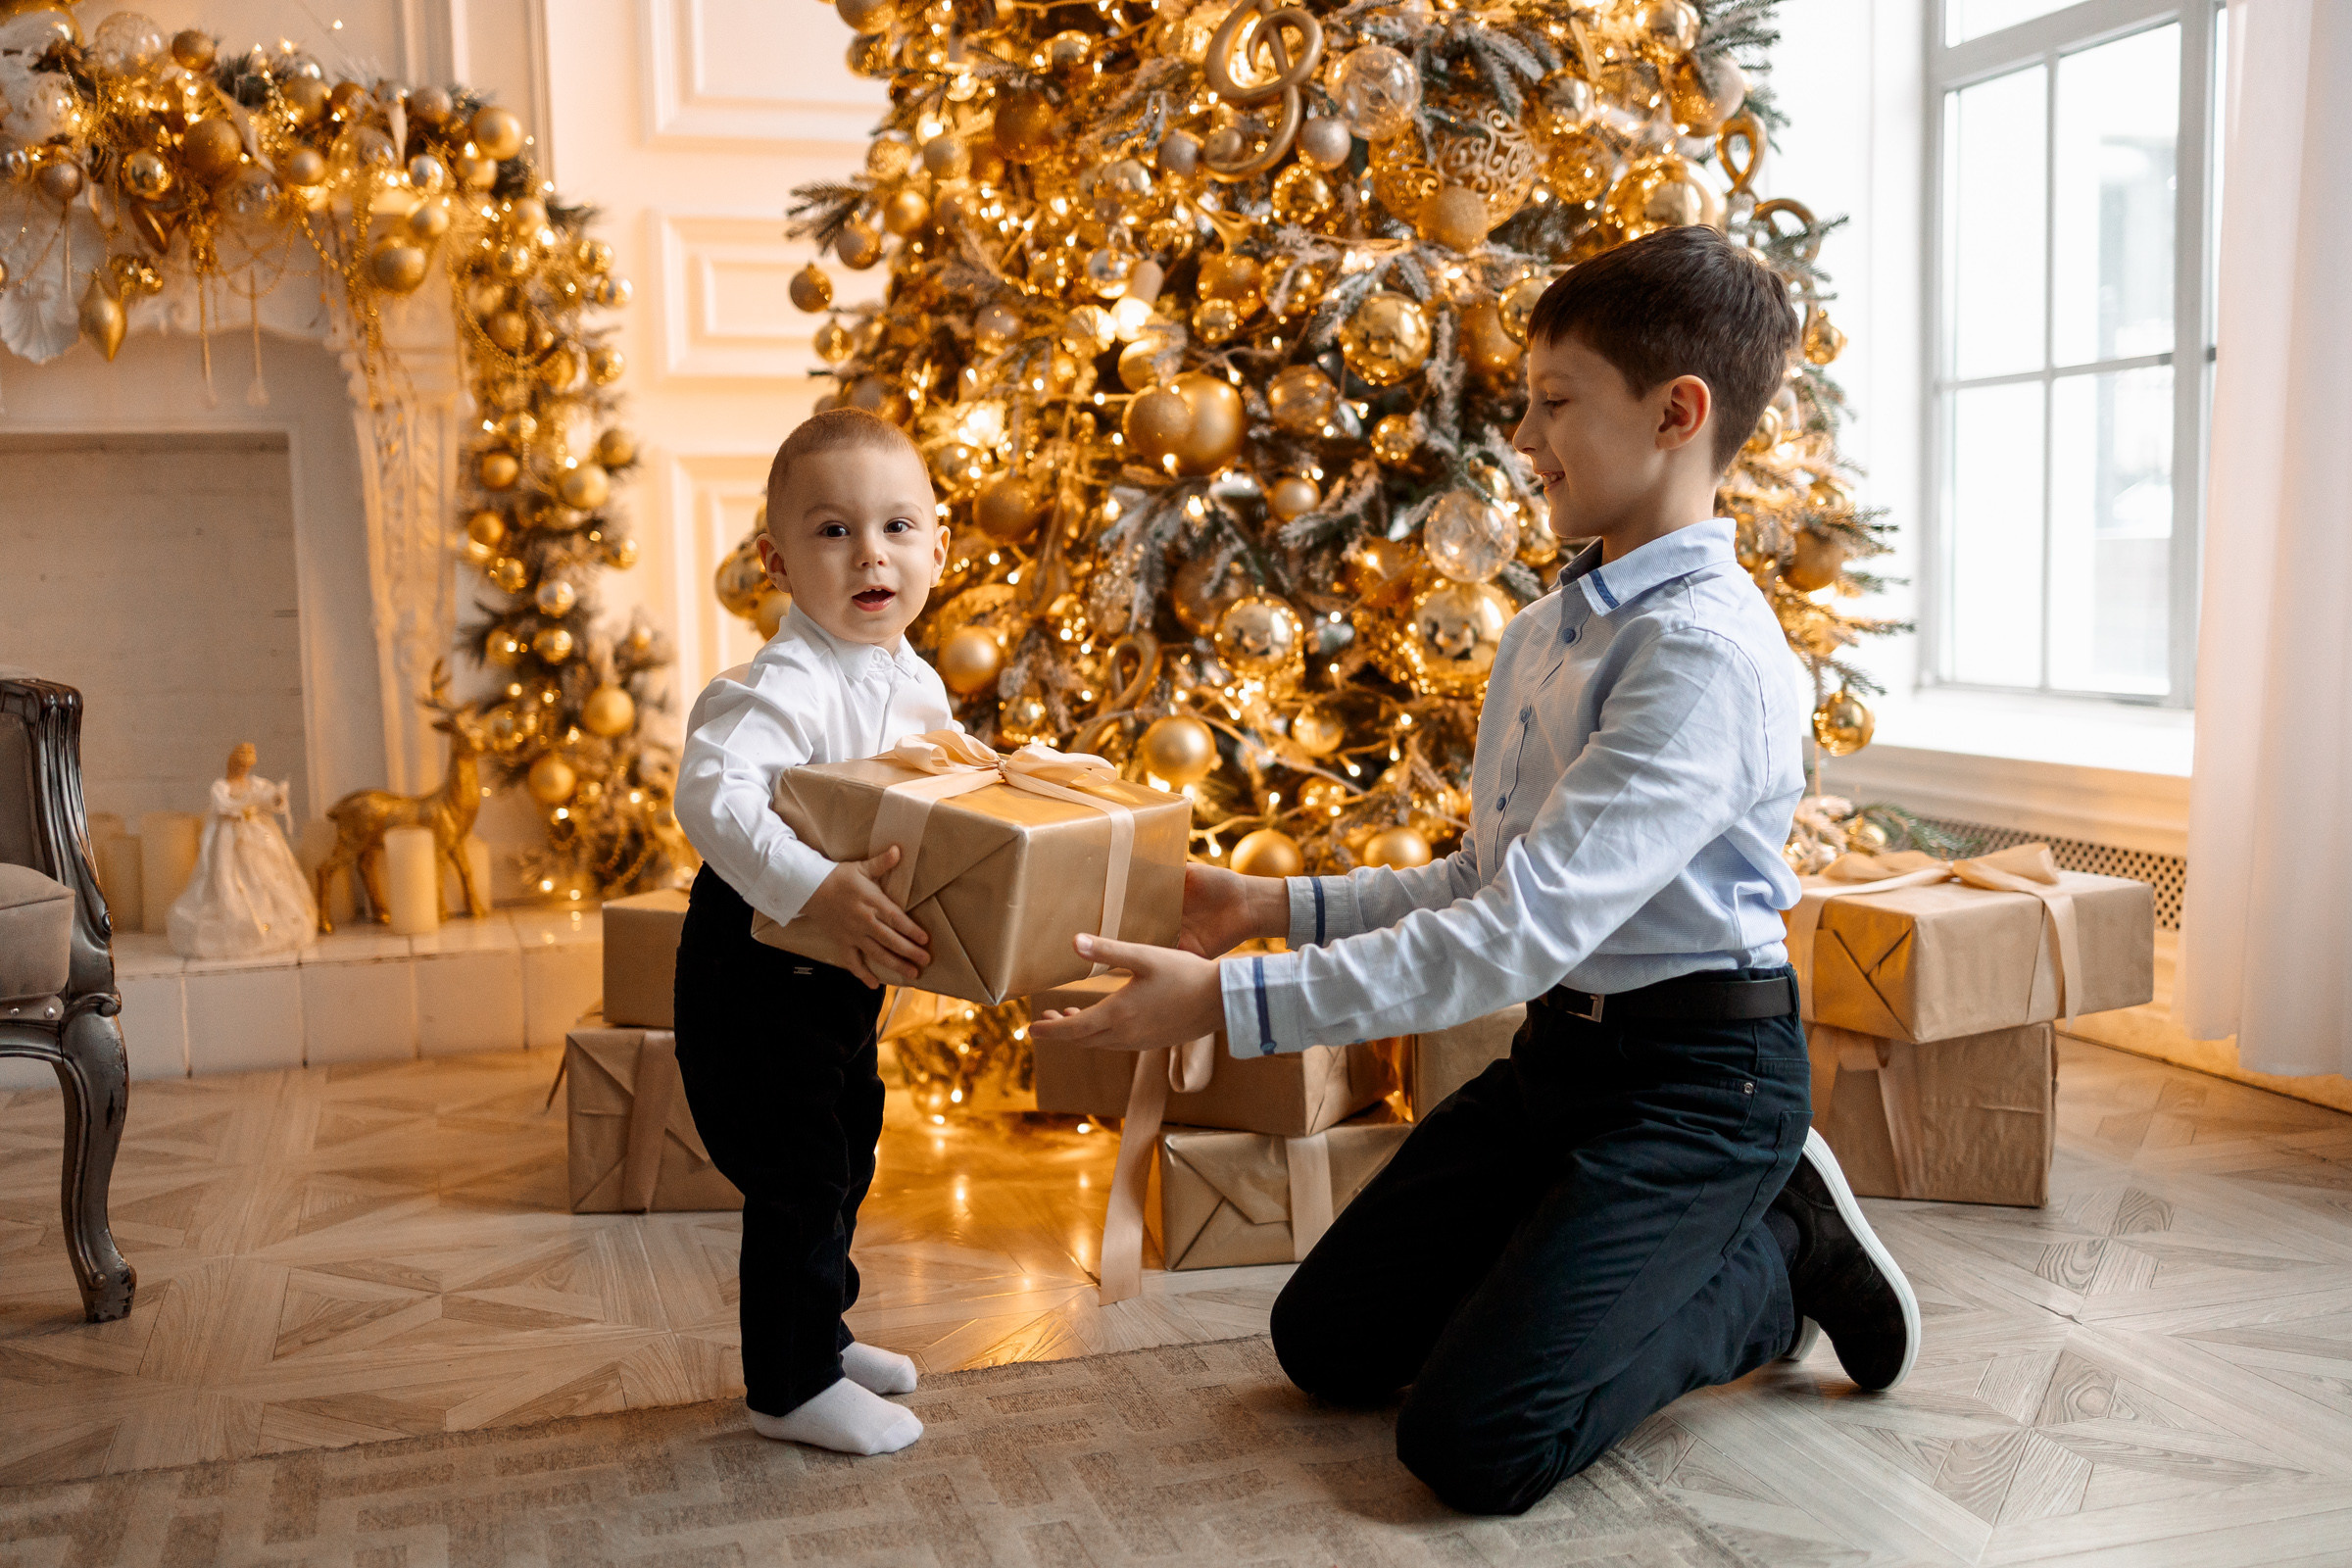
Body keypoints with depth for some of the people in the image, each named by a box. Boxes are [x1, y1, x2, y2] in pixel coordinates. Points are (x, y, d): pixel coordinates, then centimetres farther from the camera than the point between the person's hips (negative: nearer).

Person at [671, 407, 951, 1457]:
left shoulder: (918, 686, 4)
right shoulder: (785, 687, -25)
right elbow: (713, 794, -40)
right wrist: (817, 891, -50)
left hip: (845, 973, 9)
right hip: (757, 971, -9)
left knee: (843, 1163, 21)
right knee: (795, 1177, -2)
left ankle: (817, 1334, 41)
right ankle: (789, 1387, 16)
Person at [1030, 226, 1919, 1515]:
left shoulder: (1707, 653, -23)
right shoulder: (1543, 632, 8)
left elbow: (1519, 935, -29)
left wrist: (1229, 1003, -30)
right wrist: (1275, 907, 3)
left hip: (1695, 1078, -9)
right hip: (1561, 1049, 9)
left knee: (1471, 1444, -15)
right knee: (1325, 1341, 9)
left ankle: (1776, 1258, 7)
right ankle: (1678, 1254, 19)